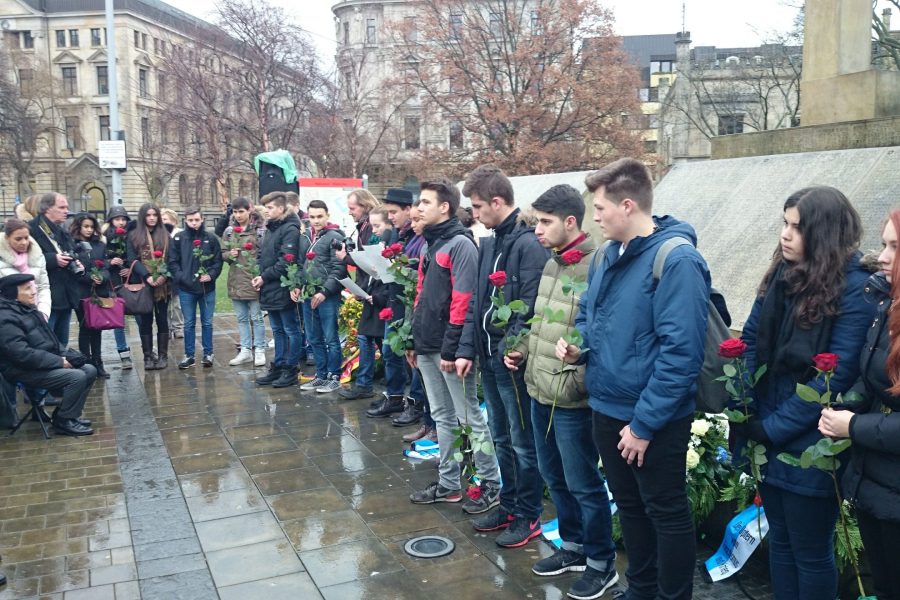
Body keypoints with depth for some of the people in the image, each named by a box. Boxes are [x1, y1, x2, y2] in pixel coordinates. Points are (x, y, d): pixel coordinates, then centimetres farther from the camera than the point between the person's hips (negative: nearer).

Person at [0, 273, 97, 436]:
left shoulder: (28, 310, 13)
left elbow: (50, 339, 21)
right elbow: (22, 354, -28)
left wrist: (64, 356, 2)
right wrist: (59, 362, -22)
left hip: (47, 363, 10)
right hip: (26, 371, -10)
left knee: (89, 370, 0)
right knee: (77, 377, -23)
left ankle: (68, 414, 11)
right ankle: (62, 421, -5)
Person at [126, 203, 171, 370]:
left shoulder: (165, 236, 10)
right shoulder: (134, 236, 6)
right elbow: (132, 259, -3)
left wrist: (164, 276, -14)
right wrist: (147, 276, -16)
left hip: (162, 284, 1)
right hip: (142, 284, -1)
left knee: (162, 319, 4)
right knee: (145, 320, 2)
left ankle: (163, 355, 9)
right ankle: (148, 356, 7)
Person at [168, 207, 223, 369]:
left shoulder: (211, 238, 2)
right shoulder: (178, 238, 0)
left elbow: (218, 261, 2)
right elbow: (172, 261, -1)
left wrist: (211, 275, -13)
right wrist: (180, 277, -13)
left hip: (207, 288, 0)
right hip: (186, 288, 0)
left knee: (207, 322, 9)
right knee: (189, 323, 8)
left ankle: (208, 354, 18)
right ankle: (189, 355, 17)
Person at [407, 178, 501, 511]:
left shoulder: (460, 243, -12)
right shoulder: (430, 245, 16)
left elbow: (463, 300, -19)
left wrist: (453, 349, -20)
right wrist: (414, 340, 18)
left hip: (449, 348, -9)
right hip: (427, 347, 9)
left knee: (468, 416, 0)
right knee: (442, 416, 14)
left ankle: (491, 482, 13)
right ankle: (448, 483, 24)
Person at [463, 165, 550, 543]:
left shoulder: (529, 245, -16)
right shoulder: (488, 244, 12)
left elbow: (531, 306, -21)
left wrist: (512, 346, -23)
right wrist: (468, 348, 11)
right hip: (489, 358, 9)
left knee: (523, 442, 5)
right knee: (502, 438, 19)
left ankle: (529, 516, 20)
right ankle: (508, 505, 34)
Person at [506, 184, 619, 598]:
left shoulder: (596, 267, -19)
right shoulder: (550, 264, 8)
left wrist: (577, 381, -24)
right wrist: (523, 351, 8)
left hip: (572, 399, -8)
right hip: (539, 393, 9)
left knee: (583, 483, 6)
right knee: (554, 477, 21)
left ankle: (601, 562, 25)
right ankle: (573, 546, 39)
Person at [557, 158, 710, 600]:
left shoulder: (677, 260, -20)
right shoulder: (610, 255, 6)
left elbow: (680, 351, -23)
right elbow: (588, 314, 20)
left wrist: (644, 423, -21)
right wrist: (578, 344, -3)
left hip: (652, 420, -8)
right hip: (607, 408, 8)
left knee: (666, 513, 10)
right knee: (629, 505, 22)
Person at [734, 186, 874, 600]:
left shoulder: (854, 289, -16)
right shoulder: (781, 274, 4)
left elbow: (836, 378, -19)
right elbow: (751, 340, 7)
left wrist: (771, 427, -17)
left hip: (810, 447, -6)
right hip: (769, 439, 6)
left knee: (811, 552, 12)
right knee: (780, 540, 21)